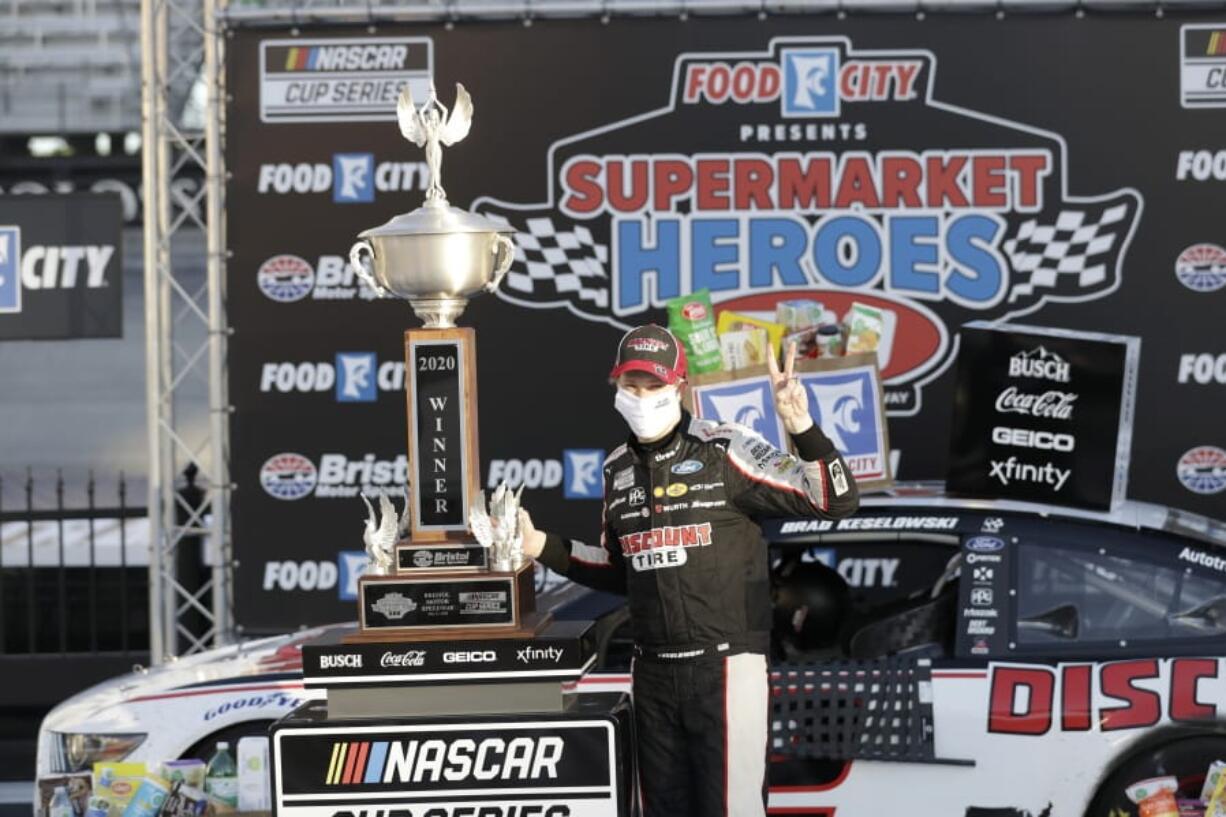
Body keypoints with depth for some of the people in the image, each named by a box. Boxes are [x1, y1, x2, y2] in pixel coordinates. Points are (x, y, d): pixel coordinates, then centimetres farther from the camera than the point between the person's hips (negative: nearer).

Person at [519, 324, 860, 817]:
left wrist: (802, 429, -29)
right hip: (653, 670, 6)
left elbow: (836, 502, -15)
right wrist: (543, 547, 14)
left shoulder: (724, 451, -9)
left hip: (725, 666, -6)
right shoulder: (618, 470, 11)